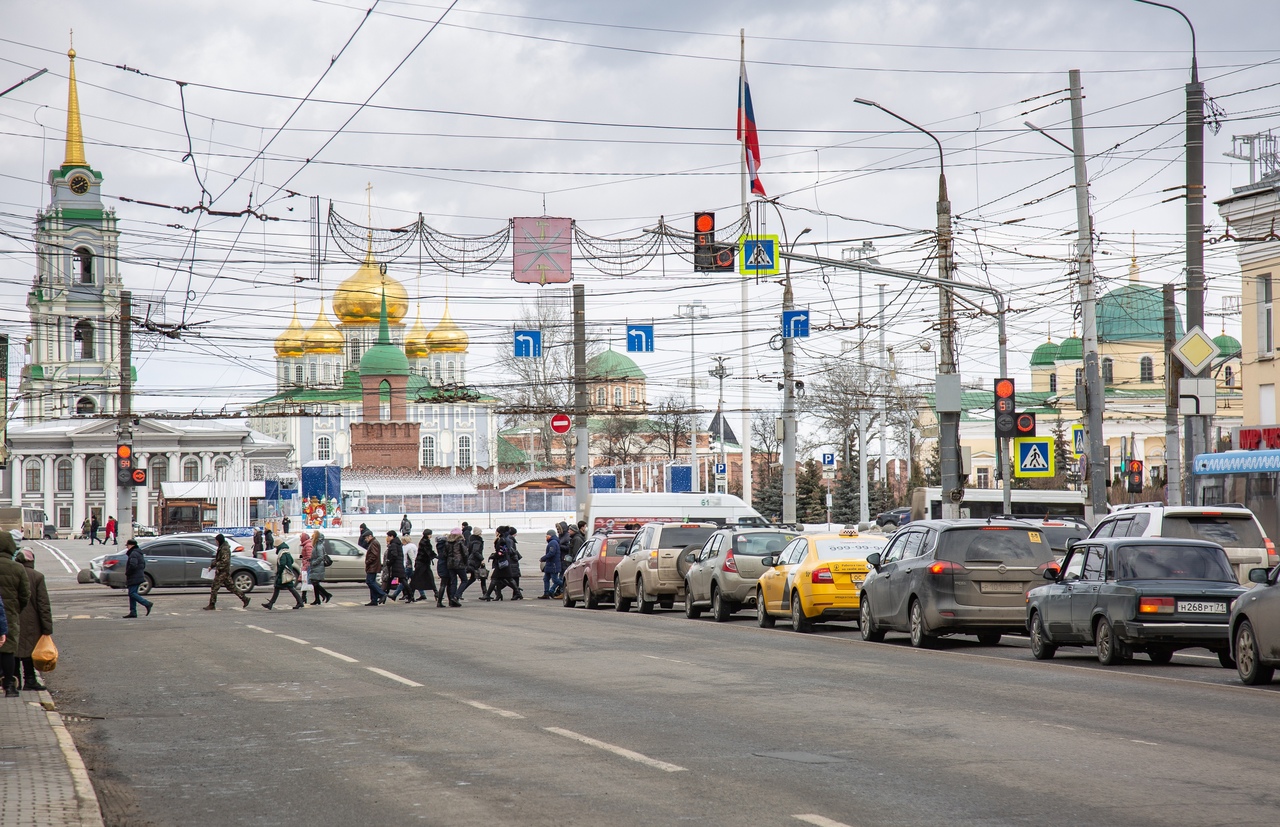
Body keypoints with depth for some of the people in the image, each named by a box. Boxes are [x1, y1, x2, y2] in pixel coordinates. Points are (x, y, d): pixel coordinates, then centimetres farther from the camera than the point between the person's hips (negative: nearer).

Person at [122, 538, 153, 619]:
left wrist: (127, 573, -14)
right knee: (132, 594, 10)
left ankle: (147, 604, -17)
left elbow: (133, 565, -28)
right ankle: (133, 612, 8)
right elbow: (143, 565, 25)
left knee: (132, 593, -11)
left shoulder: (134, 554, -15)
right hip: (139, 576, 10)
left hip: (134, 578, -10)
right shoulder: (139, 553, 18)